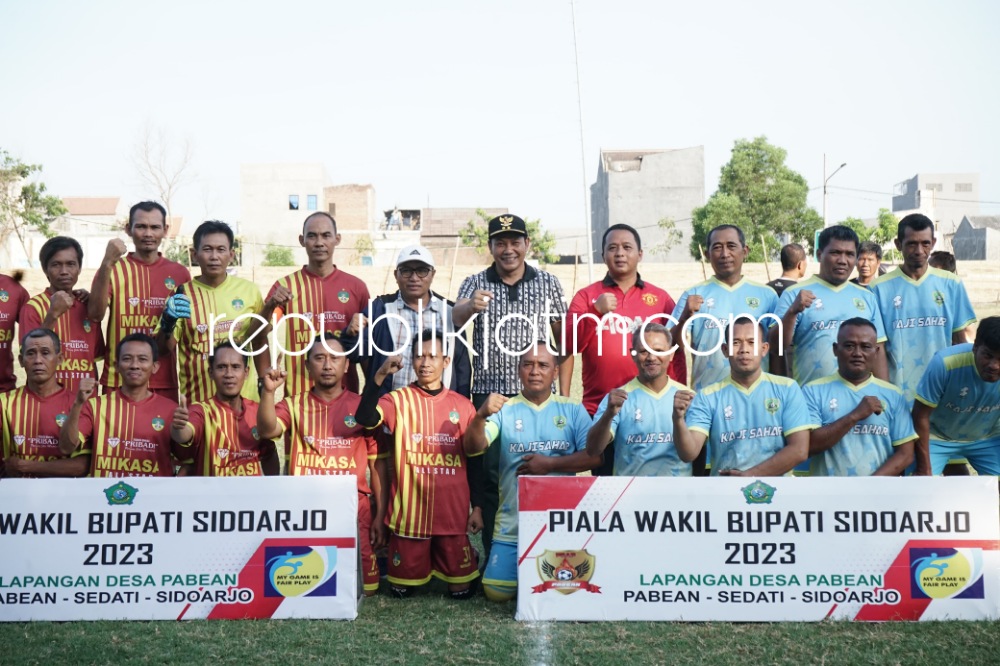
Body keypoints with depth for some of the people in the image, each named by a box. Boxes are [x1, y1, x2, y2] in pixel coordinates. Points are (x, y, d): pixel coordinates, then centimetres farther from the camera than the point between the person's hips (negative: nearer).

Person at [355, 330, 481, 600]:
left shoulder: (463, 405, 5)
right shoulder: (398, 400, -1)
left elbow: (474, 460, 9)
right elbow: (365, 419, -21)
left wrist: (478, 507, 6)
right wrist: (380, 375, -28)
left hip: (453, 512, 1)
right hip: (409, 511, -1)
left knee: (461, 590, 6)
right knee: (402, 587, 8)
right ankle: (414, 572, 39)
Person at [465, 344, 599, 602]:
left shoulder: (572, 409, 3)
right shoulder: (505, 409, 2)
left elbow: (594, 457, -4)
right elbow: (475, 445, -13)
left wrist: (550, 464, -13)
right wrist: (481, 416, -33)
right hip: (513, 523, 0)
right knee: (497, 592, -4)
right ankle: (521, 571, 29)